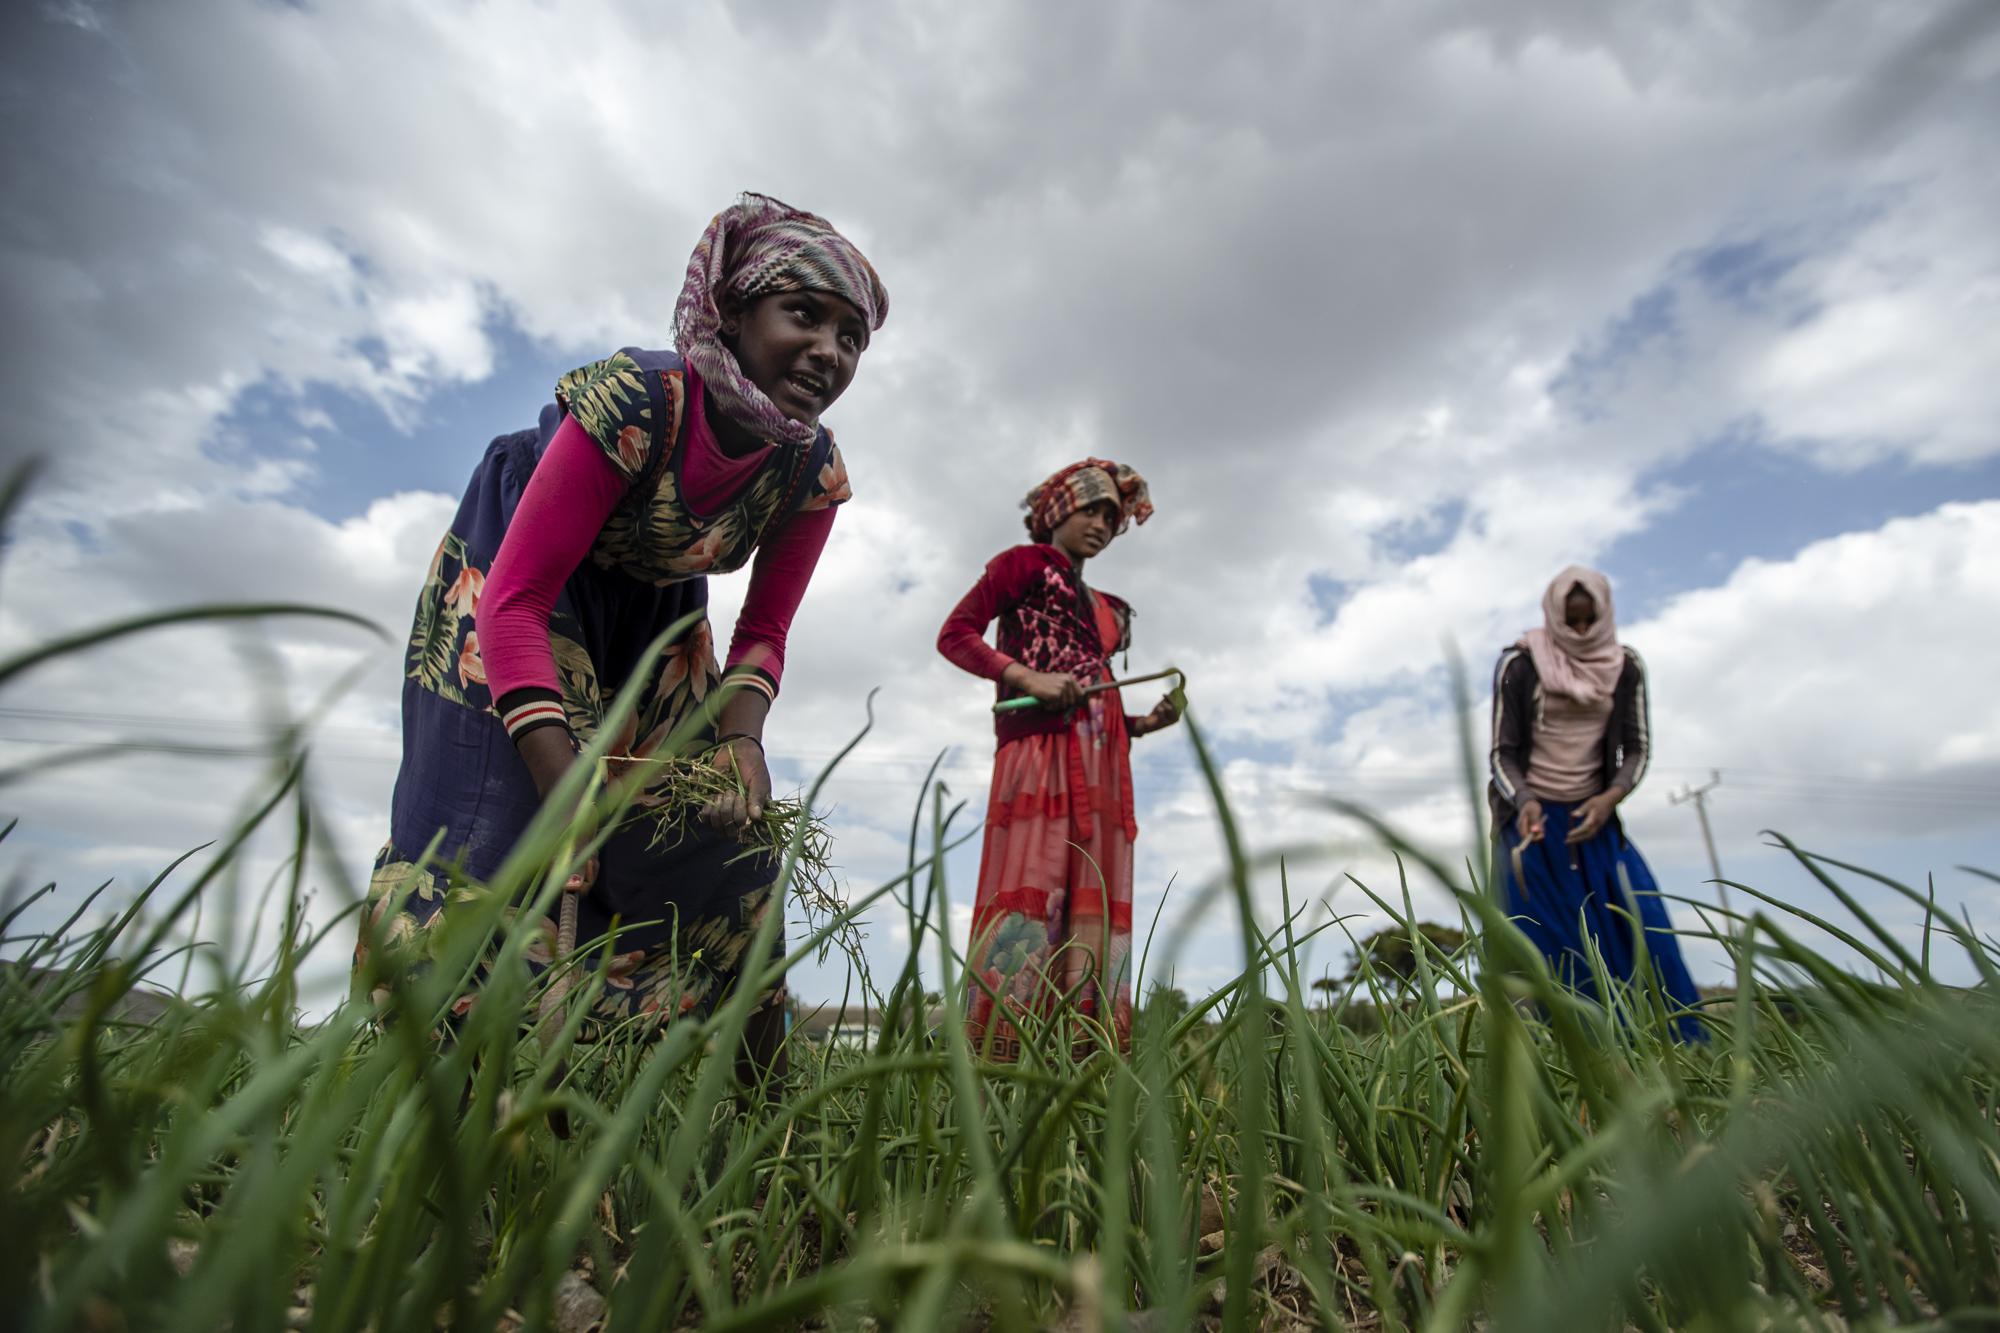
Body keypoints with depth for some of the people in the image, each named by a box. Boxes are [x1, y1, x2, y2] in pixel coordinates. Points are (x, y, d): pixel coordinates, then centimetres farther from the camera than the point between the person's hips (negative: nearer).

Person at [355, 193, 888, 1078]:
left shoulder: (814, 473, -20)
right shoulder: (635, 399, -34)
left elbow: (763, 631, -10)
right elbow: (518, 600, -31)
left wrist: (741, 737, -30)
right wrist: (566, 785, -40)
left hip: (653, 609, 4)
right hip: (517, 572, -3)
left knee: (716, 821, -4)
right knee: (496, 807, -14)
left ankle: (757, 1081, 9)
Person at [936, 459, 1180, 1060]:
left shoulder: (1106, 608, 29)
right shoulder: (1027, 563, 10)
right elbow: (955, 634, -1)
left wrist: (1146, 722, 10)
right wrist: (1027, 677, -14)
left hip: (1103, 759, 7)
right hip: (1041, 745, -7)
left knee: (1094, 904, 0)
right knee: (1030, 890, -17)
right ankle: (997, 1052, -16)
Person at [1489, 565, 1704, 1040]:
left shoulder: (1625, 667, 3)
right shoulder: (1519, 666, -7)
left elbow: (1637, 747, 3)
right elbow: (1503, 752, -6)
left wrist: (1611, 797, -15)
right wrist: (1524, 801, -23)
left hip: (1594, 816, 3)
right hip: (1531, 817, -3)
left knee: (1640, 922, -4)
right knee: (1544, 939, -5)